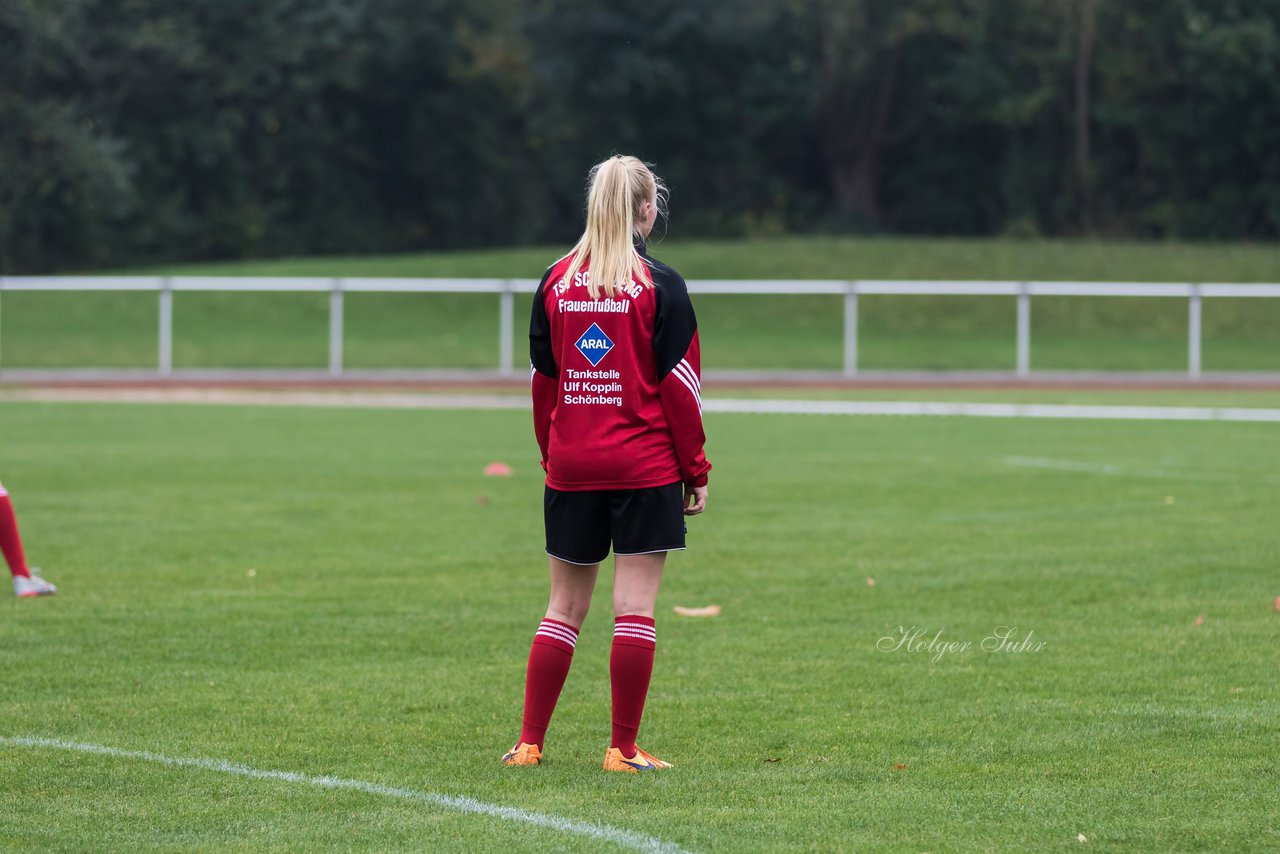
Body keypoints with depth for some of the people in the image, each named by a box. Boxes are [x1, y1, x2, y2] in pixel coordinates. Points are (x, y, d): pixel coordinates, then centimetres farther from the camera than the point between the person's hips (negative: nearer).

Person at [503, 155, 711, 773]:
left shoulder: (556, 282, 6)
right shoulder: (659, 285, -6)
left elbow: (542, 380, 10)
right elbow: (679, 384, -6)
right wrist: (696, 471, 1)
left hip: (571, 468, 4)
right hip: (645, 468, -4)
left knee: (565, 606, 11)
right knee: (635, 608, -1)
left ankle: (529, 743, 11)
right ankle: (623, 750, -1)